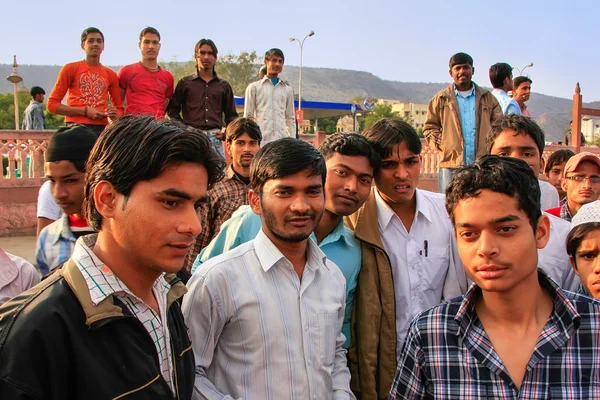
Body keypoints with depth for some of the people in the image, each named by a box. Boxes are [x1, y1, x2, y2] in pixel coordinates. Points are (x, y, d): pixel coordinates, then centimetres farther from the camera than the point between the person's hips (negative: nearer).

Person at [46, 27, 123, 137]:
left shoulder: (110, 74, 16)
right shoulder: (70, 69, 7)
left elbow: (119, 108, 23)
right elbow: (52, 104, 2)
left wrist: (115, 115, -2)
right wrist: (85, 111, -9)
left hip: (102, 129, 3)